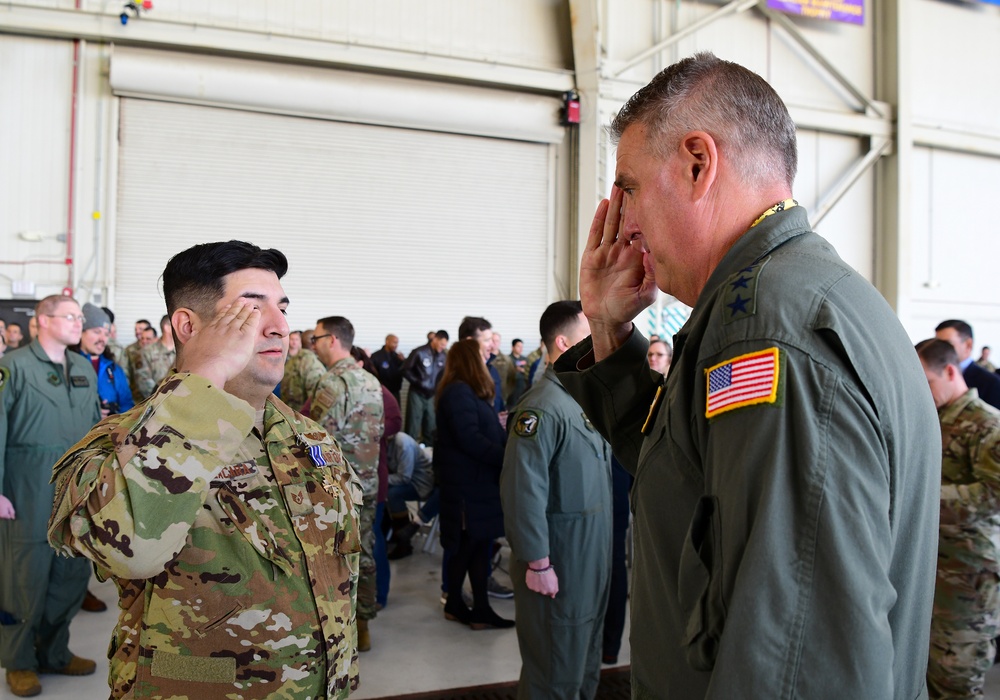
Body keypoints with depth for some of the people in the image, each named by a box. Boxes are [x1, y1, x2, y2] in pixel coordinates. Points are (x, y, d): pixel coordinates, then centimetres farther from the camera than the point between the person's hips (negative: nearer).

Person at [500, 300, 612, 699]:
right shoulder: (542, 407, -20)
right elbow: (523, 491, -24)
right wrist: (536, 562, -22)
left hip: (592, 558, 9)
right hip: (557, 562, -9)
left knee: (585, 664, 22)